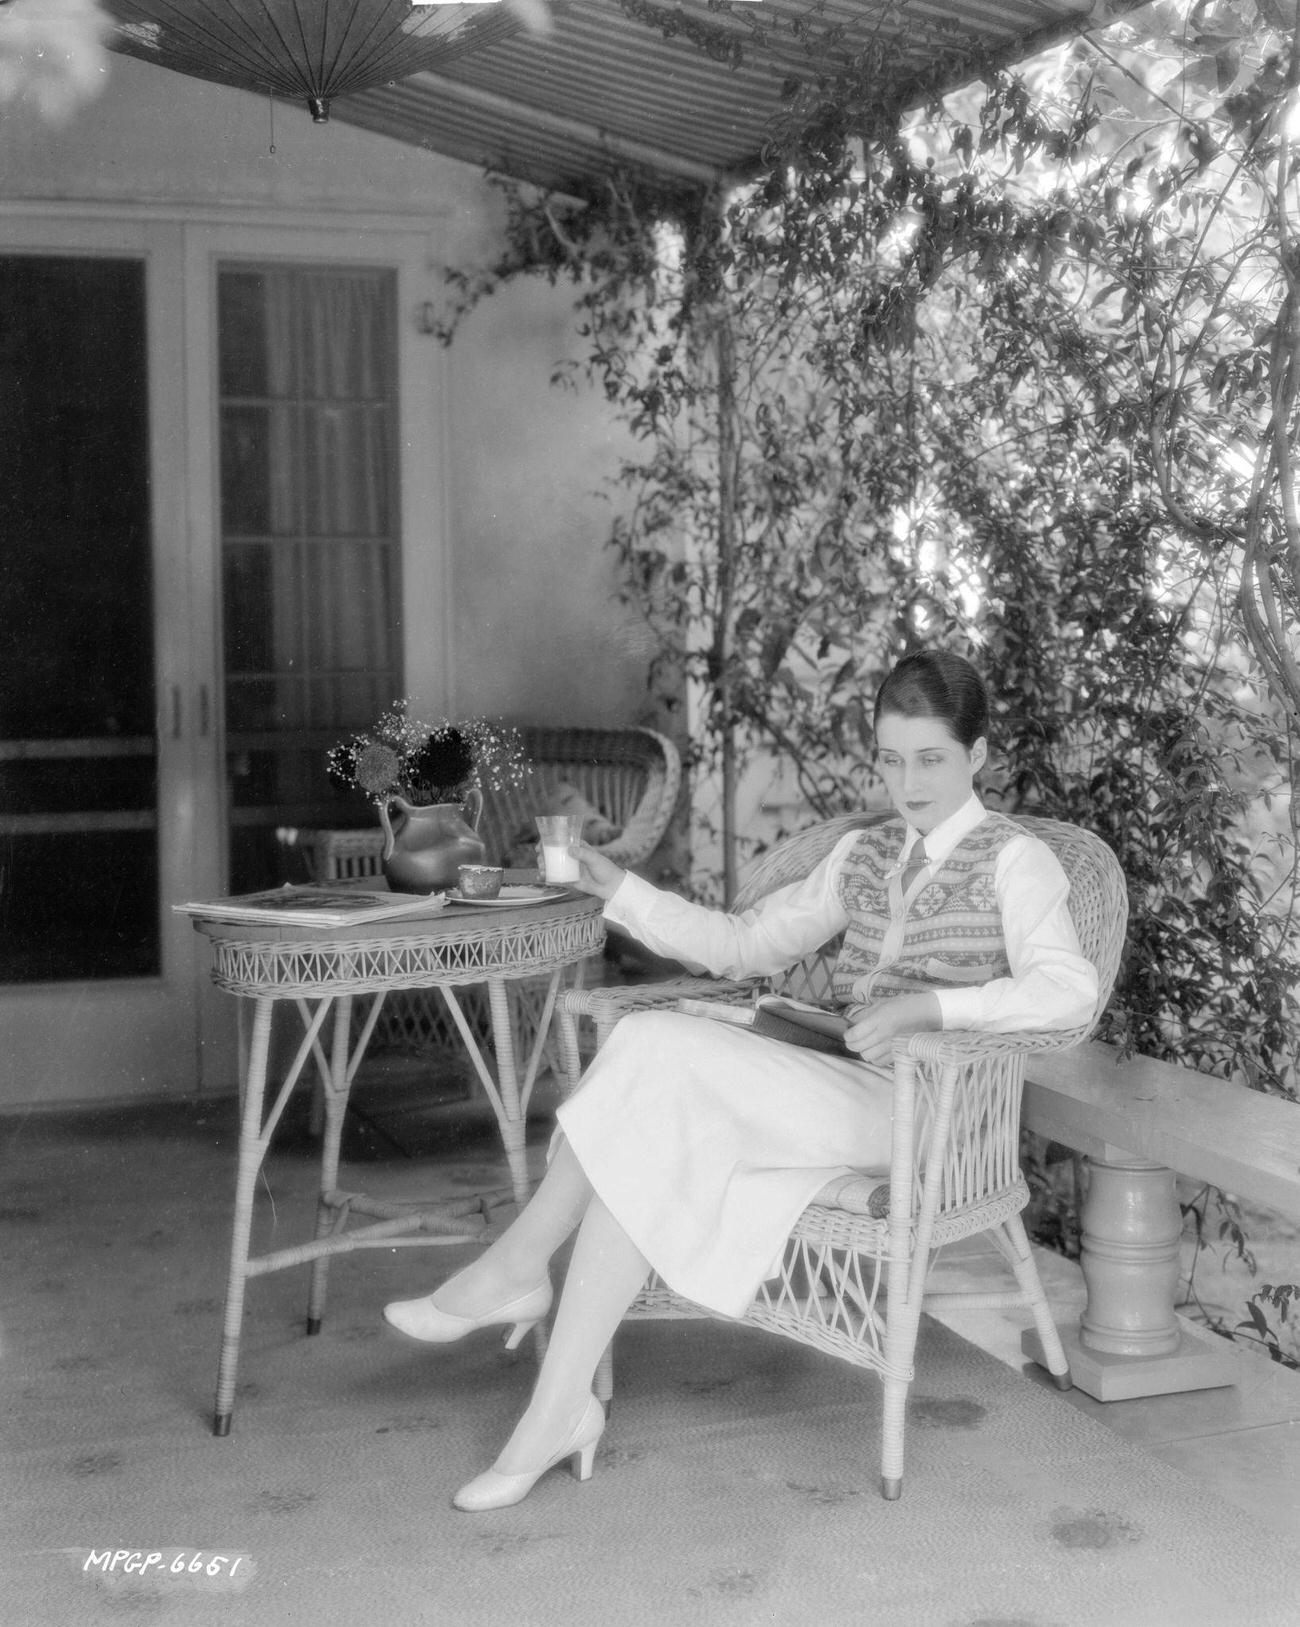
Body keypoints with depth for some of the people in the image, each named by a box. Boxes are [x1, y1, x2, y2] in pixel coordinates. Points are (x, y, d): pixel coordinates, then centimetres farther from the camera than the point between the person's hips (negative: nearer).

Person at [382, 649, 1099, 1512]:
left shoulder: (1014, 860, 2)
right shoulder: (863, 854, 22)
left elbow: (1069, 989, -14)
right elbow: (748, 944, 21)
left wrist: (931, 1004, -26)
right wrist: (619, 887, 11)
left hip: (917, 1111, -6)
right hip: (832, 1097, 6)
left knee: (659, 1050, -25)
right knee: (652, 1152, -25)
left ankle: (520, 1266, -12)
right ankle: (561, 1409, -21)